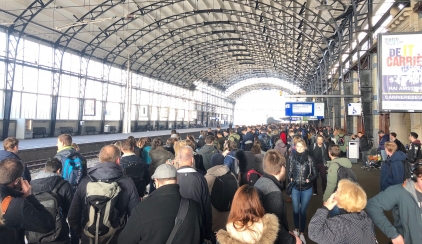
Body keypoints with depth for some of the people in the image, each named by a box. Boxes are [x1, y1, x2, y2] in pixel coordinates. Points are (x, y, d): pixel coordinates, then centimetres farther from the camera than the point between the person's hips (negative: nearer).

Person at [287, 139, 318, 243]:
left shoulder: (309, 158, -9)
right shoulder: (292, 157, -7)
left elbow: (315, 174, -2)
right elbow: (289, 171, 2)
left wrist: (309, 180, -15)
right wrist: (291, 178, -13)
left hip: (307, 189, -1)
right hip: (295, 188, 1)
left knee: (303, 211, 10)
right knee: (296, 210, 13)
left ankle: (302, 233, 27)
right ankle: (296, 229, 37)